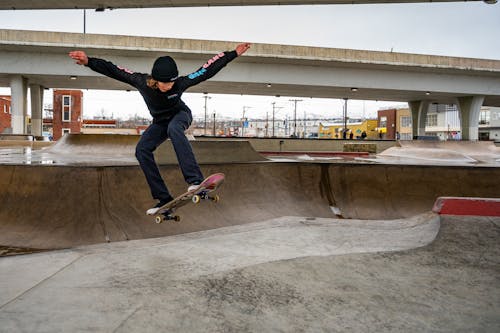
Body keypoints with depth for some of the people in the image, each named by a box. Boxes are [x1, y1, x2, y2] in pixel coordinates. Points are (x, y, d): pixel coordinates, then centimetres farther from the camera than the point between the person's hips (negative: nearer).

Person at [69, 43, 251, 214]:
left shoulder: (180, 83, -29)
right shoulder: (141, 81, -25)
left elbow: (208, 69, -24)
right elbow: (113, 70, -19)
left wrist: (234, 53, -24)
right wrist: (89, 61, -27)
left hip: (180, 114, -3)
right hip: (160, 121, 4)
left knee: (173, 128, -40)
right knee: (142, 150, -18)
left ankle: (195, 179, -50)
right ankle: (163, 199, -17)